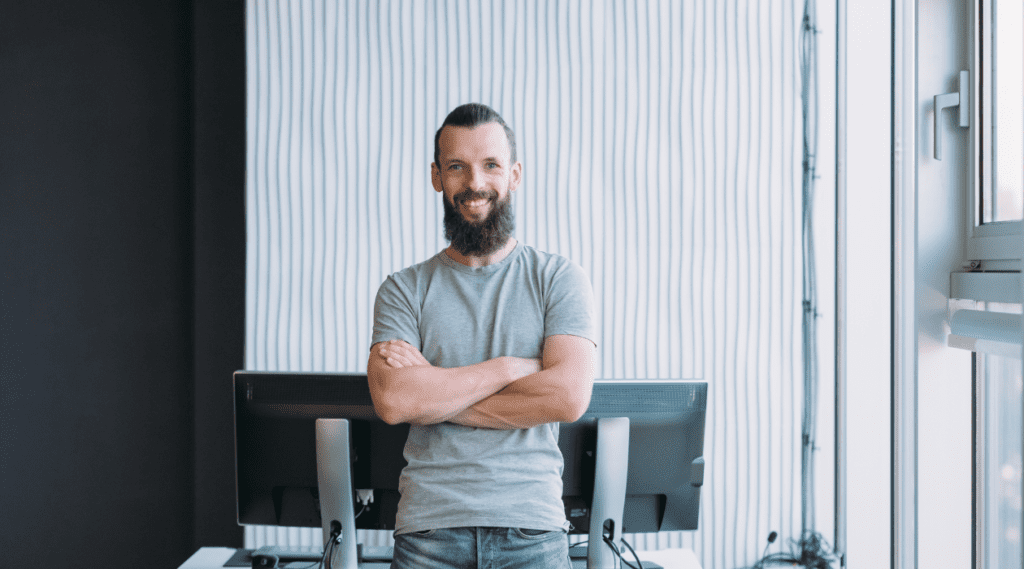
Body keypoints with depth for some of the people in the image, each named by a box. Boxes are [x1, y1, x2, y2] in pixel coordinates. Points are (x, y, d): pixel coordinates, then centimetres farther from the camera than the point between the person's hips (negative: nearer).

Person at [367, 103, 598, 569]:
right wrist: (510, 367, -9)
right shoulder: (404, 289, 7)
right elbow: (391, 399, -10)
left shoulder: (559, 279, 5)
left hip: (532, 529, 0)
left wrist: (434, 390, -8)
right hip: (428, 528, 1)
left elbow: (568, 395, -10)